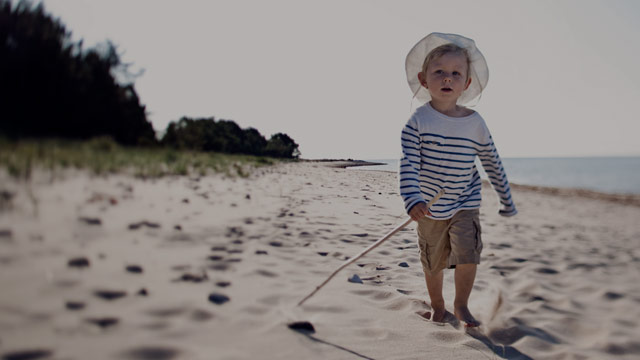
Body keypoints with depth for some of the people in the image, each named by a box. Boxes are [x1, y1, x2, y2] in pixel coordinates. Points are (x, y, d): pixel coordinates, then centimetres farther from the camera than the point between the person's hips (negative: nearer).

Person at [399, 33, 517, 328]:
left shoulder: (475, 122, -5)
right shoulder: (418, 121, -12)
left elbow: (493, 164, 5)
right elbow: (408, 164, -20)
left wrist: (507, 201, 12)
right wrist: (412, 200, -35)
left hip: (465, 205, 1)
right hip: (429, 208, 0)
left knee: (468, 255, -13)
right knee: (432, 262, 13)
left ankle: (461, 306, 14)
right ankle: (437, 306, 37)